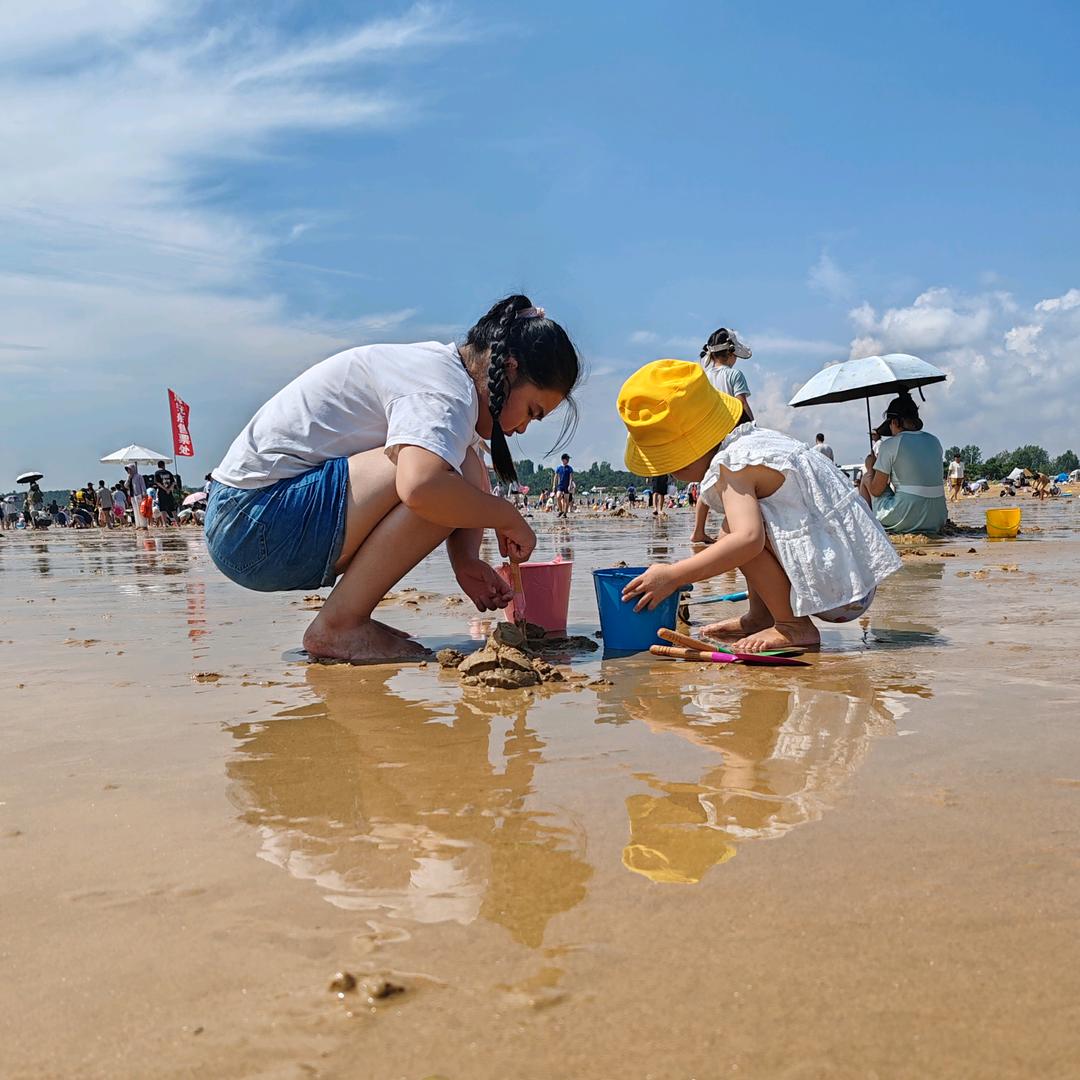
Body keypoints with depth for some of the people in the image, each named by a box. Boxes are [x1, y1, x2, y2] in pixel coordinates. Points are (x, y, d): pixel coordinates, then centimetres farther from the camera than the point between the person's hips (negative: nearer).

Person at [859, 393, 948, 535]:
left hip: (905, 522, -6)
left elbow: (876, 490, -4)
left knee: (865, 478, 18)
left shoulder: (891, 444, -7)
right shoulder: (934, 441, 11)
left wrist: (870, 468, 17)